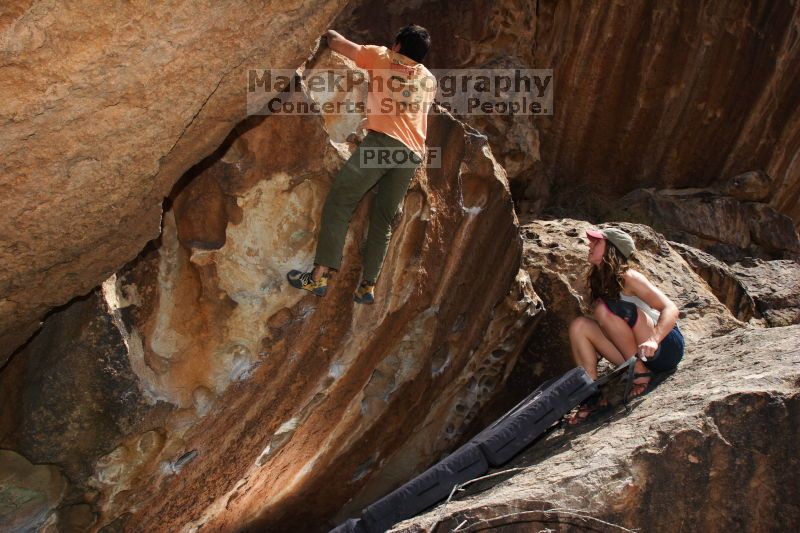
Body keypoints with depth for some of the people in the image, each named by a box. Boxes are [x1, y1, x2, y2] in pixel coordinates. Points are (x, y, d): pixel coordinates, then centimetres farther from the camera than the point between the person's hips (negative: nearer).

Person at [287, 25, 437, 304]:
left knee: (338, 202, -5)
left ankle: (320, 275, -14)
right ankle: (368, 286, 8)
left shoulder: (381, 57, 16)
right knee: (383, 220, 11)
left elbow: (337, 43, 22)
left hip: (382, 141, -5)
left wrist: (327, 32, 42)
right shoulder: (429, 80, 28)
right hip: (414, 154, 5)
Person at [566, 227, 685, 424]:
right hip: (635, 355, 7)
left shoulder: (627, 277, -15)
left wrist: (654, 340, -41)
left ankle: (641, 374, -16)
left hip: (667, 347, -7)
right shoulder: (597, 282, 7)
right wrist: (593, 355, 0)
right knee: (579, 325, -9)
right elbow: (603, 326, 14)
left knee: (606, 308, -26)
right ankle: (592, 395, -15)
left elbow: (671, 309, -25)